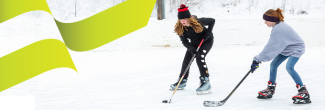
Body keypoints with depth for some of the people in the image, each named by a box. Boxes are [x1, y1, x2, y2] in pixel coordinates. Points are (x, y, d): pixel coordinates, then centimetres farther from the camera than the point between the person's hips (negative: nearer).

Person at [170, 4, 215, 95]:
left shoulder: (198, 22, -32)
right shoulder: (179, 28, -22)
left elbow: (212, 21, -15)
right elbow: (184, 41, -17)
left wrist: (208, 33, -21)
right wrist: (191, 49, -33)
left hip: (206, 41, -5)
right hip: (194, 44, 5)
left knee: (200, 57, -24)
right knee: (186, 60, 1)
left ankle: (206, 82, -23)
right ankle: (182, 81, 21)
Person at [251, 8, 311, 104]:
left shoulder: (278, 29, -30)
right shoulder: (278, 26, 0)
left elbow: (271, 47, -32)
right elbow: (271, 45, 7)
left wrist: (258, 59, -30)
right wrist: (259, 58, 5)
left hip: (296, 48, -10)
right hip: (286, 48, 10)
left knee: (289, 67, -27)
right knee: (273, 64, 6)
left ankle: (303, 92, -23)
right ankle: (270, 89, 22)